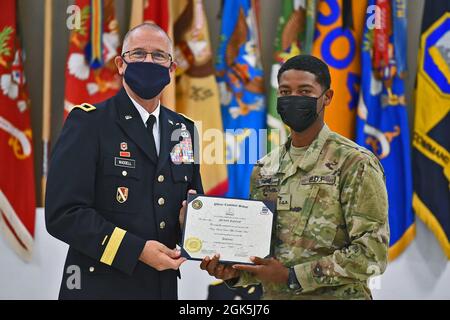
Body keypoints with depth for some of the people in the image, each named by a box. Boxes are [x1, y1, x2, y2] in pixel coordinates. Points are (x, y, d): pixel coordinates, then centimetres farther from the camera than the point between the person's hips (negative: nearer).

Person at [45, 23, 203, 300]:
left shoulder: (184, 129, 10)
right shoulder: (88, 122, -7)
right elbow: (63, 213, -14)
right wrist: (136, 250, -20)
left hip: (165, 286, 5)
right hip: (102, 287, -5)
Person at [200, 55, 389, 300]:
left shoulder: (356, 164, -11)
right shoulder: (265, 170, 6)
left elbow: (371, 252, -17)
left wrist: (291, 276, -20)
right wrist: (236, 272, -7)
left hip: (334, 295, -5)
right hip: (273, 294, 5)